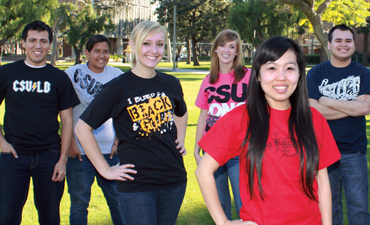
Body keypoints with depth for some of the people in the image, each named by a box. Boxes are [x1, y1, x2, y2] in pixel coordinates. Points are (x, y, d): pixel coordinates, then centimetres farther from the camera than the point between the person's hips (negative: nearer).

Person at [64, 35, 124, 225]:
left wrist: (118, 142, 3)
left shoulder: (116, 75, 5)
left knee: (118, 199, 7)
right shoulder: (73, 73, -2)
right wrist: (71, 143, -7)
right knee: (79, 203, 5)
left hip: (110, 150, 2)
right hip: (80, 150, -2)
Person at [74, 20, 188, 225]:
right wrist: (105, 170, -7)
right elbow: (82, 128, -6)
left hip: (174, 181, 5)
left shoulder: (171, 84, 6)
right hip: (136, 185, -5)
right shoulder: (118, 88, -9)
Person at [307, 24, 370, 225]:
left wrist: (328, 101, -10)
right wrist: (352, 107, -10)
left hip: (354, 150, 0)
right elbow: (312, 110, -11)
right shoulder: (315, 74, 2)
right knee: (329, 205, 10)